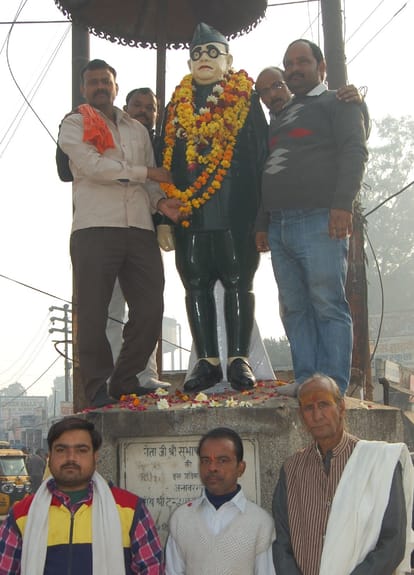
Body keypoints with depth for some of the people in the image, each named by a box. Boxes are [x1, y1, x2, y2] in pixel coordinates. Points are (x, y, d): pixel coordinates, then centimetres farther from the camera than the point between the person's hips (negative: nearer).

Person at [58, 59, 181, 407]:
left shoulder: (138, 130, 24)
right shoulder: (75, 125, 8)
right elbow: (93, 166, -8)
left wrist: (160, 201, -1)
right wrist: (145, 172, -2)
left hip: (140, 229, 5)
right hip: (95, 229, -5)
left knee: (150, 310, 1)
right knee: (93, 313, -4)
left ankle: (125, 382, 15)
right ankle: (98, 389, 5)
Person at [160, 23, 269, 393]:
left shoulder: (246, 101, 8)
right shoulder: (177, 107, 17)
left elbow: (262, 154, 2)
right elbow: (165, 161, 15)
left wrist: (262, 214, -6)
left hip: (236, 214, -3)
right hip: (189, 216, 3)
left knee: (238, 284, -1)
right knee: (196, 287, 2)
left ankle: (239, 359, 4)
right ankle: (207, 361, 9)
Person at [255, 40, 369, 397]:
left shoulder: (337, 103, 7)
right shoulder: (281, 116, 29)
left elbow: (354, 151, -7)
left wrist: (343, 204, -19)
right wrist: (262, 223, 21)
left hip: (320, 221, -7)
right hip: (280, 226, 7)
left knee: (328, 304, -9)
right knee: (294, 308, 4)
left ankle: (333, 384, -9)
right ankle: (306, 379, 6)